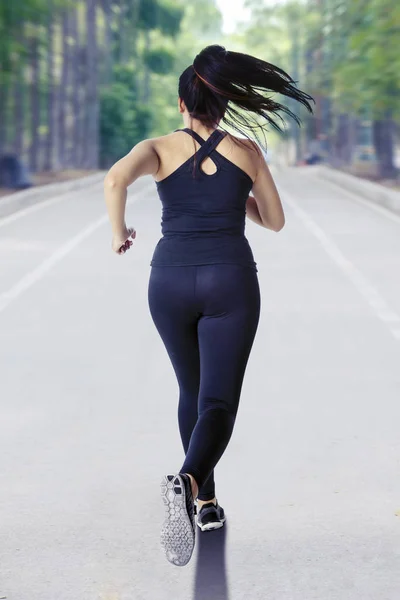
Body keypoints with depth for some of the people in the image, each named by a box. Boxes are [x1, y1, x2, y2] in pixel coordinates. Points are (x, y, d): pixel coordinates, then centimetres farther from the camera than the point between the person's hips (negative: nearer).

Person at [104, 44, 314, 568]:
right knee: (218, 404, -8)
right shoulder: (246, 151, 6)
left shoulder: (159, 148, 2)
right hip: (230, 280, -2)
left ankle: (206, 502, 30)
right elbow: (274, 221, 15)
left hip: (171, 281, 2)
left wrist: (118, 232, -3)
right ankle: (187, 481, -38)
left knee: (193, 393, 23)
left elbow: (115, 178, -19)